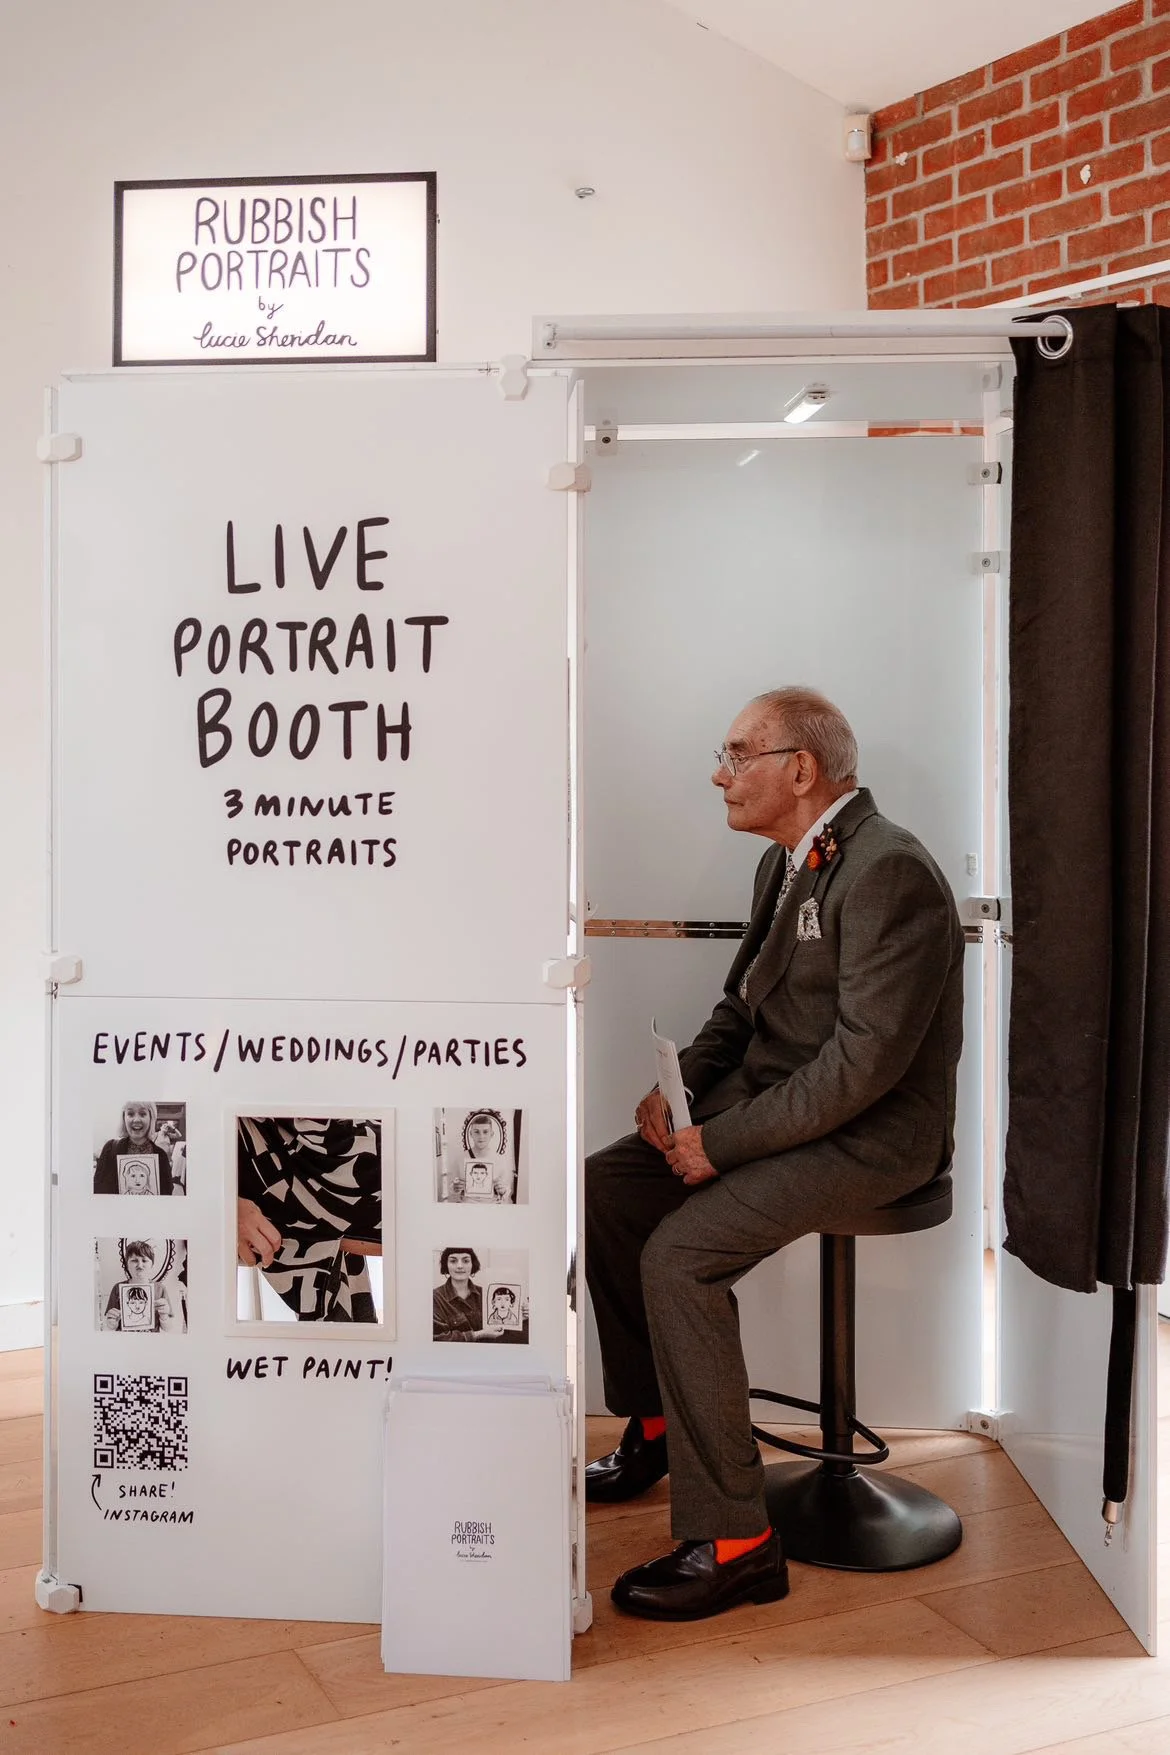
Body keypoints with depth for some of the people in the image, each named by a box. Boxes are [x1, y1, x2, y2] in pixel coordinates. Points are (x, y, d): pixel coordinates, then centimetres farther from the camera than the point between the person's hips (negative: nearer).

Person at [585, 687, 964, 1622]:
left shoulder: (890, 870, -21)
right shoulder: (785, 864, 11)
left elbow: (868, 1057, -26)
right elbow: (744, 1006, 20)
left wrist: (725, 1141, -22)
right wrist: (679, 1083, 1)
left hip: (869, 1134, -10)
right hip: (770, 1102, 10)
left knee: (679, 1254, -24)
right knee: (602, 1187, 4)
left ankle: (732, 1542, -14)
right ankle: (653, 1429, 20)